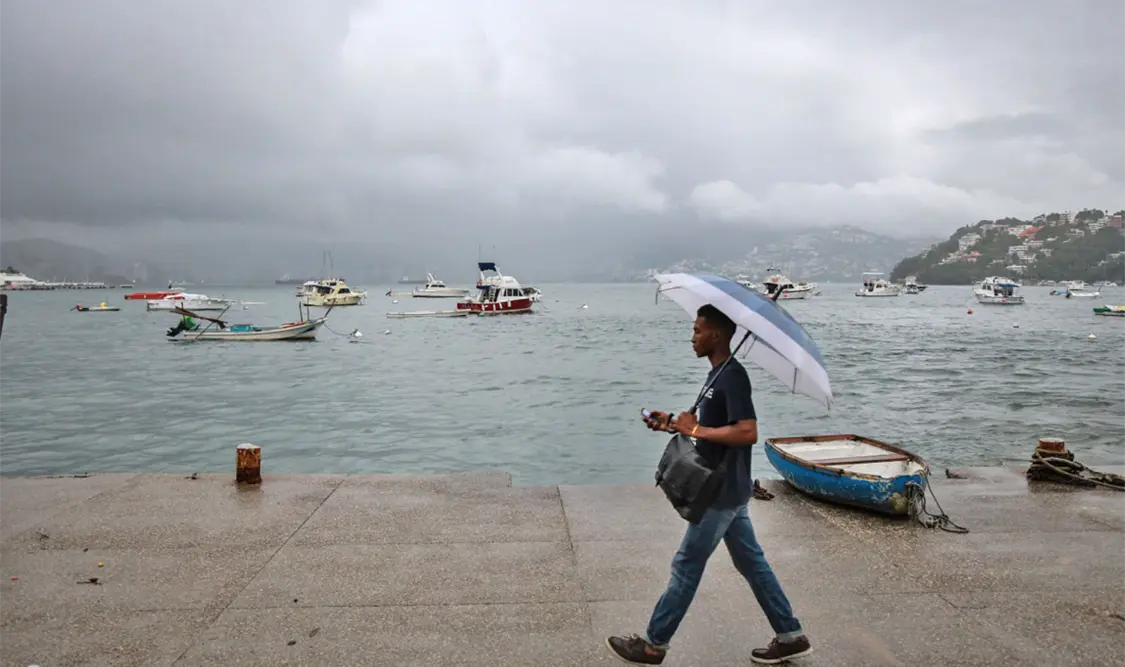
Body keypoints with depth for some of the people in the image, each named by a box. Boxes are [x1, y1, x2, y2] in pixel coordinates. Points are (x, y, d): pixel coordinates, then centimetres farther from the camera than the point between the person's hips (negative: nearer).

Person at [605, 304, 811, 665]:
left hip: (721, 491, -10)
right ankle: (791, 636, 27)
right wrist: (675, 424, 5)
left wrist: (695, 429, -23)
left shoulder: (732, 376, -21)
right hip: (726, 489, 10)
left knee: (686, 566, 1)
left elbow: (747, 432, -30)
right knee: (751, 562, 17)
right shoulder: (719, 374, 10)